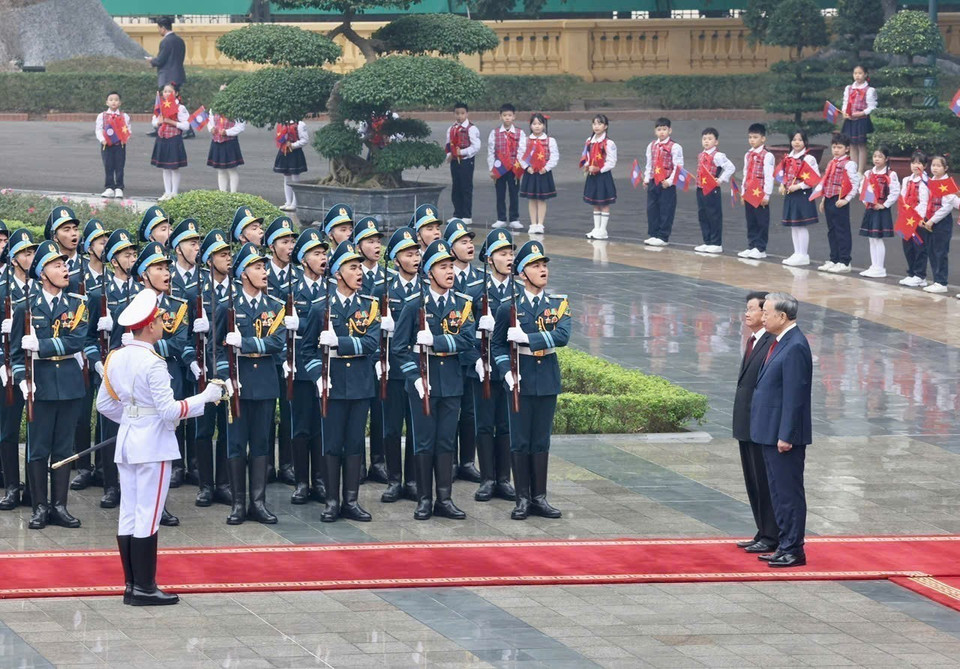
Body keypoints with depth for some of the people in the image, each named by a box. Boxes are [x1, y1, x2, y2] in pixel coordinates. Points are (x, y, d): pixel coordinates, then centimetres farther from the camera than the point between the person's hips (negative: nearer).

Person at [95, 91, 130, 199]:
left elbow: (128, 130, 5)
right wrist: (102, 140, -15)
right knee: (108, 167, 2)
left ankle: (119, 188, 5)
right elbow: (98, 130, 1)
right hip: (107, 145, 0)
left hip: (120, 144, 0)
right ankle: (109, 188, 7)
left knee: (119, 167, 0)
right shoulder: (102, 116, 5)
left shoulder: (124, 116, 7)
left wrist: (125, 138, -13)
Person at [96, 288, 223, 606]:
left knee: (128, 516, 9)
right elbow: (169, 410, -18)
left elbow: (104, 404, 12)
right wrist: (206, 397, -9)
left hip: (126, 439, 8)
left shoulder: (115, 359, 5)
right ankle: (144, 588, -1)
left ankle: (131, 584, 14)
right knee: (148, 517, -3)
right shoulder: (152, 363, -17)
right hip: (153, 445, -8)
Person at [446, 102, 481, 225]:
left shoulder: (471, 129, -7)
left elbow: (476, 147, -13)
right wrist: (449, 155, 0)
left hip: (466, 161, -6)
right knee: (455, 188, 9)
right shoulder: (451, 129, 13)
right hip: (454, 161, 6)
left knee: (466, 188, -2)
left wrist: (462, 152, -16)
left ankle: (467, 216, 3)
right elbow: (448, 144, 18)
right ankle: (457, 214, 17)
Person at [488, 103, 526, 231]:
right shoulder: (494, 133, 3)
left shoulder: (519, 133, 1)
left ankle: (514, 220, 12)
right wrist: (491, 169, -2)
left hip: (514, 168, -1)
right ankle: (501, 219, 15)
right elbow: (490, 152, 2)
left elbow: (522, 151, -2)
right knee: (500, 195, 7)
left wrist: (518, 167, -9)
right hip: (499, 169, 1)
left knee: (514, 194, 4)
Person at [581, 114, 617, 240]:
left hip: (603, 176, -7)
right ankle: (596, 229, 21)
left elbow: (611, 163, -14)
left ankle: (602, 230, 6)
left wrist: (598, 169, -19)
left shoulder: (608, 143, -13)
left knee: (604, 205, 2)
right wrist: (586, 167, -2)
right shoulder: (589, 141, 8)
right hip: (592, 176, 7)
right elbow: (585, 157, 16)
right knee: (595, 205, 14)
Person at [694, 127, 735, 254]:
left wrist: (721, 180, -13)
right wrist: (698, 183, 11)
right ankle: (707, 242, 20)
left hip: (712, 190, -8)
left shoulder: (717, 156, -12)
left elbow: (731, 168, -16)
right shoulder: (701, 156, 12)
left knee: (714, 217, -1)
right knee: (702, 216, 12)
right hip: (700, 190, 8)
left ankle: (716, 244, 5)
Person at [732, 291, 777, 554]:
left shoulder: (773, 343, -16)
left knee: (766, 482, -3)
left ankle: (771, 538, 4)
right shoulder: (753, 341, 15)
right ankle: (763, 534, 22)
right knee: (754, 483, 14)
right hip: (747, 425, 10)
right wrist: (741, 423, 18)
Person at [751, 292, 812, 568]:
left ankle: (793, 550, 1)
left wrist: (785, 436, -21)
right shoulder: (780, 343, 13)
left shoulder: (795, 348, -19)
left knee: (789, 492, -4)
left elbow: (794, 396, -21)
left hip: (785, 437, -11)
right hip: (771, 433, 11)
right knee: (779, 493, 15)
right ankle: (785, 546, 23)